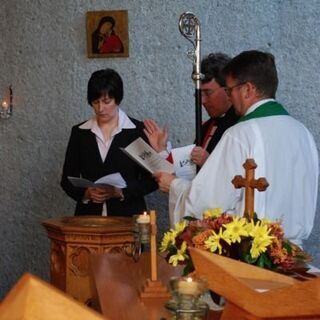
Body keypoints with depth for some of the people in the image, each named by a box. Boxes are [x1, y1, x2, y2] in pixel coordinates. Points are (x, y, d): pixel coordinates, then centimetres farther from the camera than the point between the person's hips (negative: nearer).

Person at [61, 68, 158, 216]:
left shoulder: (137, 131, 3)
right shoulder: (79, 132, 11)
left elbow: (151, 180, 4)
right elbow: (67, 179, 13)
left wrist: (120, 192, -10)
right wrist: (85, 193, -6)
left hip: (128, 216, -2)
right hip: (88, 215, 2)